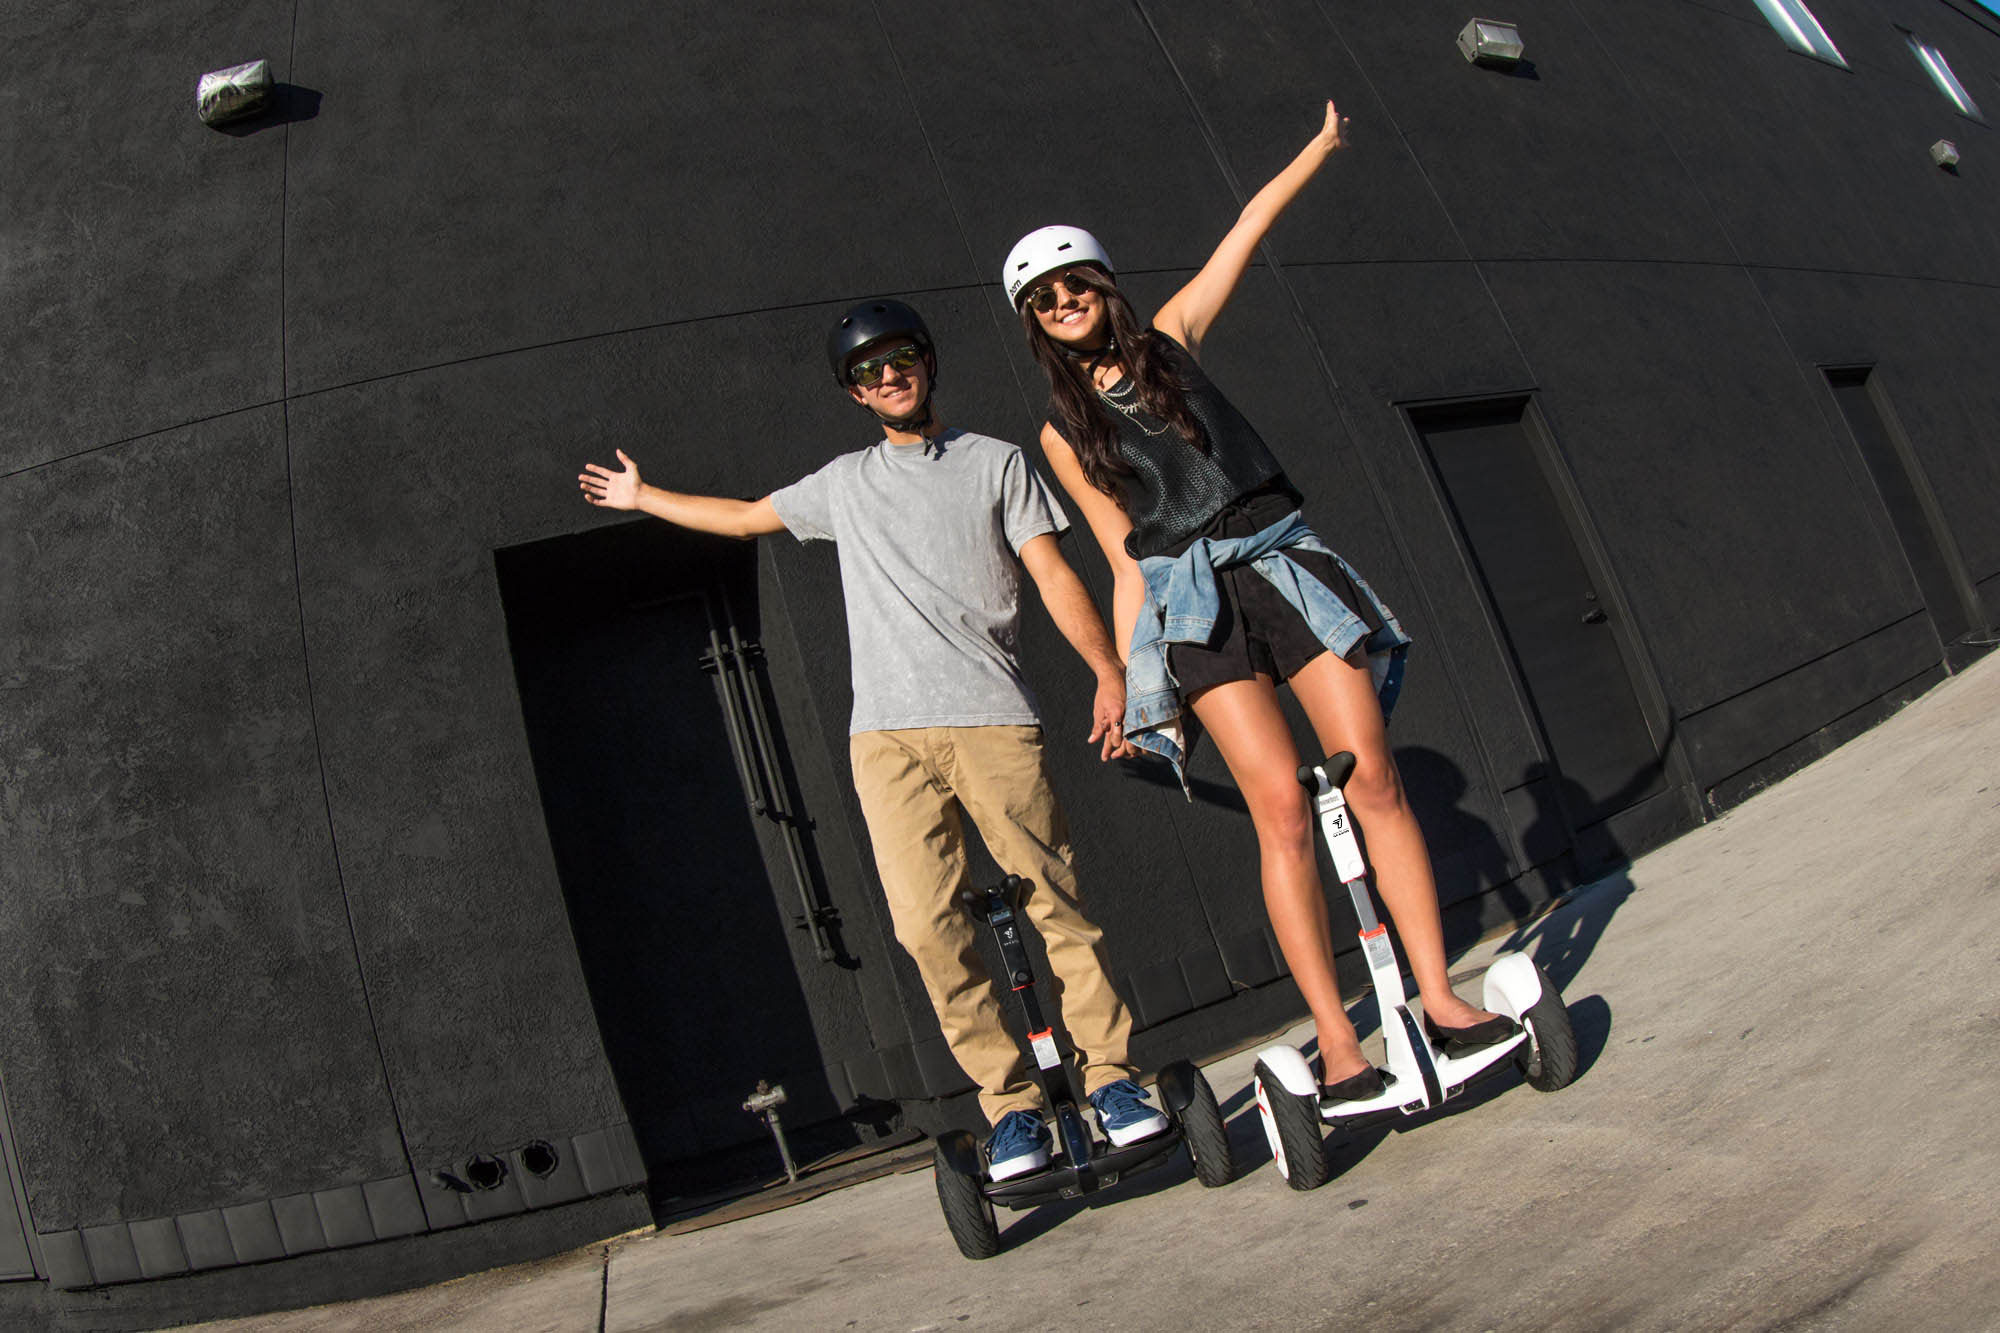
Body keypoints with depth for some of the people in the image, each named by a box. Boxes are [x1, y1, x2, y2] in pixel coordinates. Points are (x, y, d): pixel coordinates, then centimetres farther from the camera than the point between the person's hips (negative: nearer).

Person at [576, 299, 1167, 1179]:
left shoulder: (995, 461, 14)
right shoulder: (844, 482, 24)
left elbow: (1054, 575, 5)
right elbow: (747, 516, 38)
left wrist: (1110, 673, -8)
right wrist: (643, 497, 46)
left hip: (991, 718, -2)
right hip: (886, 734, 2)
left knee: (1053, 900, -7)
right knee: (928, 924, -8)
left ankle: (1109, 1076, 6)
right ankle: (1010, 1103, 2)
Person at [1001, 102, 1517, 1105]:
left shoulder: (1171, 337, 14)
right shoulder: (1064, 434, 11)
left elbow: (1249, 227, 16)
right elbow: (1123, 560, 9)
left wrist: (1324, 145, 16)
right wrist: (1126, 674, 4)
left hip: (1280, 561, 2)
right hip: (1191, 603, -2)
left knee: (1372, 778, -6)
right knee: (1282, 808, -12)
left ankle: (1439, 996, 1)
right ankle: (1337, 1041, -8)